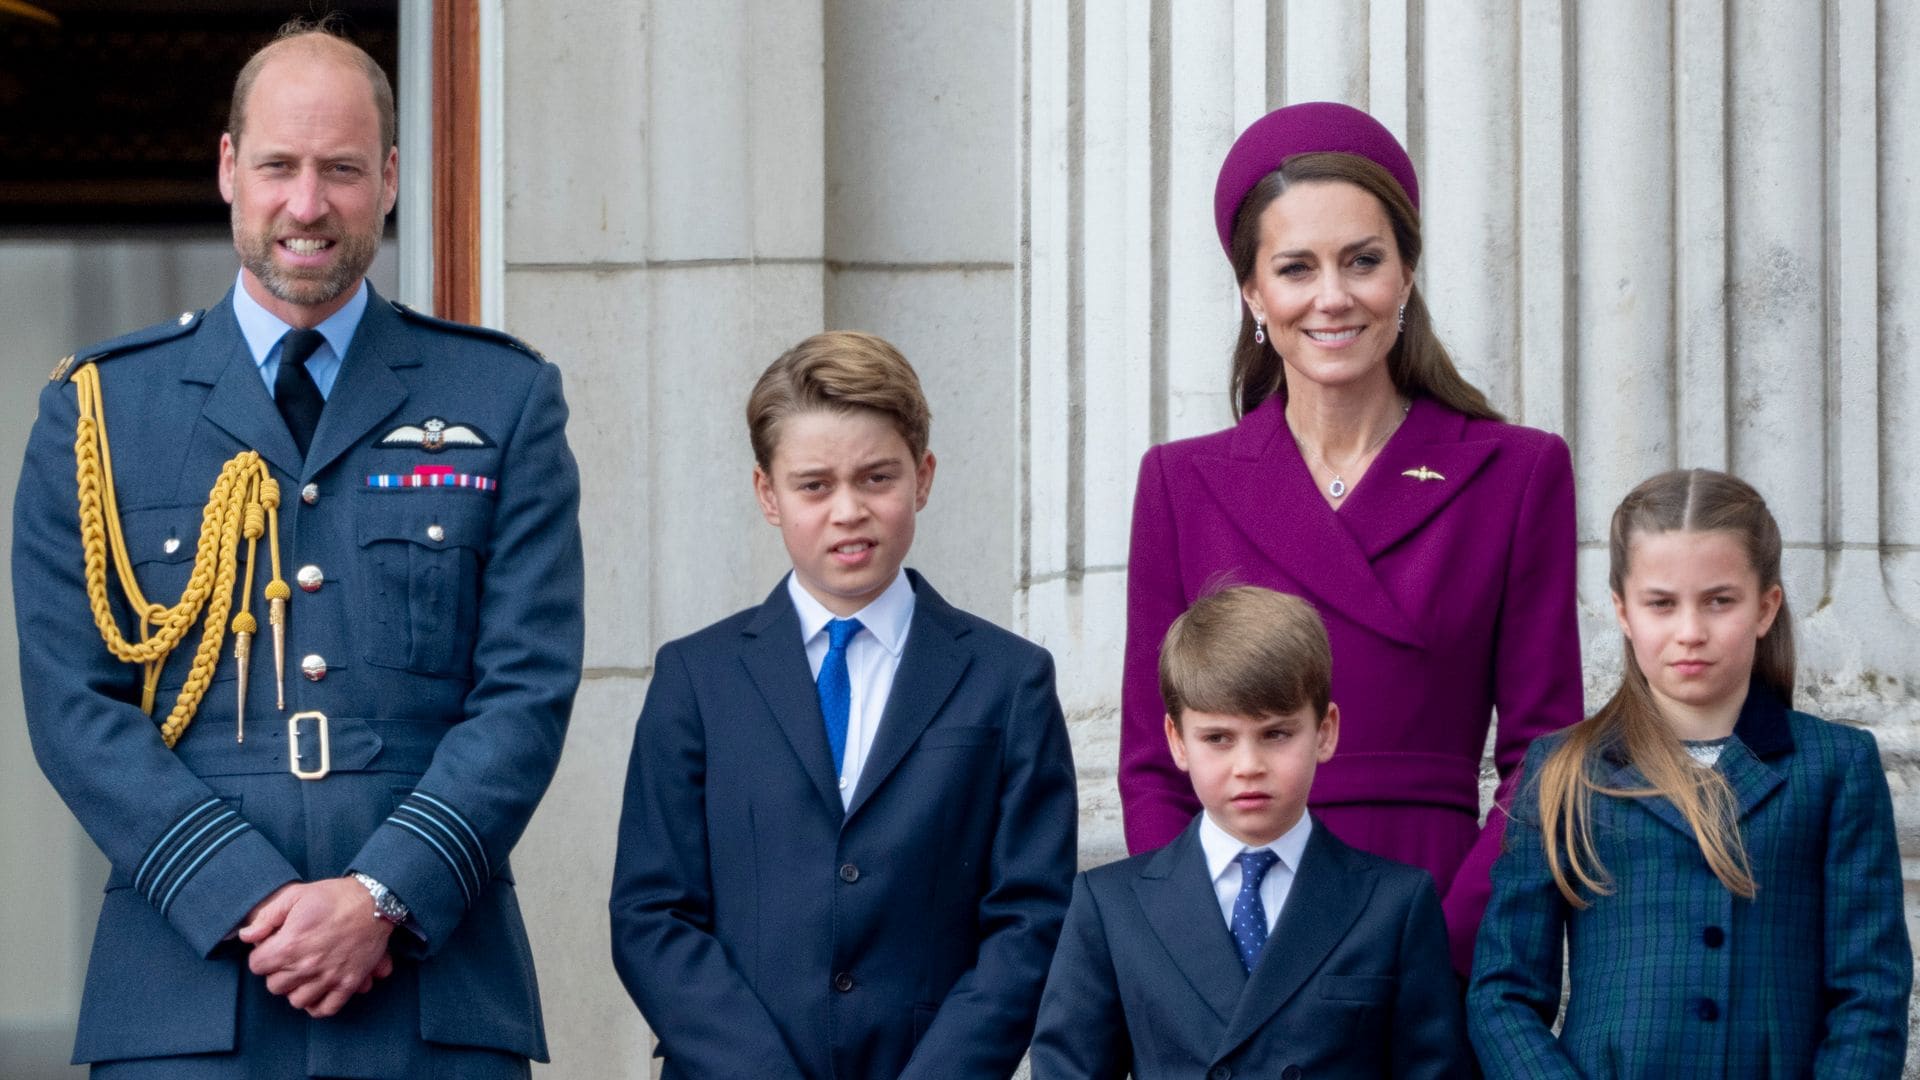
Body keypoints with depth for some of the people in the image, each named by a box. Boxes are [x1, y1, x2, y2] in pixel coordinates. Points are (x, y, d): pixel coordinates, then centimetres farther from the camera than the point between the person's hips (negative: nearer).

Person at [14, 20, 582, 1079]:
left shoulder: (505, 404, 10)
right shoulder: (98, 408, 10)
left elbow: (528, 692, 3)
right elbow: (73, 703, 2)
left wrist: (382, 896, -11)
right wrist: (251, 901, -10)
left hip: (439, 995, 0)